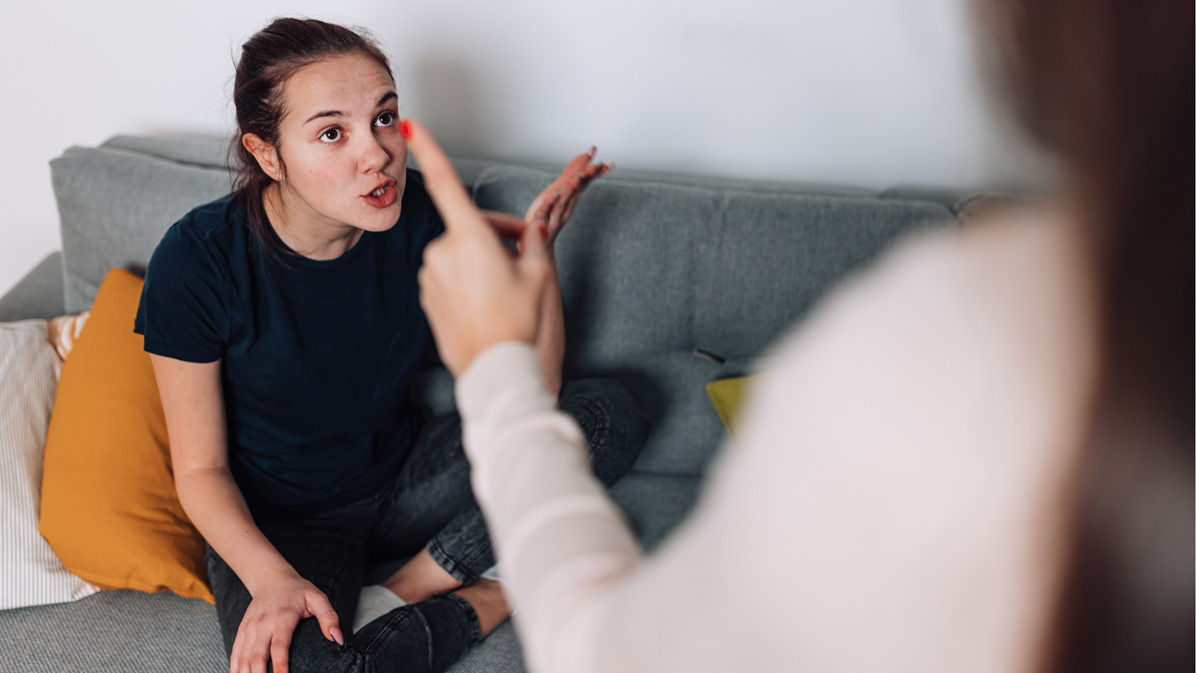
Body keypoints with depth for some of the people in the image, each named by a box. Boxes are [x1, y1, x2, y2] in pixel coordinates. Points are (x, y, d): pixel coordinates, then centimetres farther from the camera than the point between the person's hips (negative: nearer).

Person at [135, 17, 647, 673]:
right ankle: (487, 601, -7)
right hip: (277, 519, -4)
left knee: (610, 411, -11)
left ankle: (398, 597, -13)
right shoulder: (199, 260, -22)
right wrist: (271, 579, -31)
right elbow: (201, 470, -14)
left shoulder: (418, 215, -12)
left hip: (403, 474, 4)